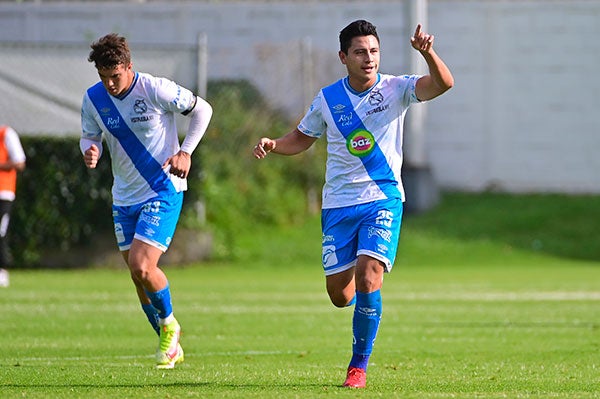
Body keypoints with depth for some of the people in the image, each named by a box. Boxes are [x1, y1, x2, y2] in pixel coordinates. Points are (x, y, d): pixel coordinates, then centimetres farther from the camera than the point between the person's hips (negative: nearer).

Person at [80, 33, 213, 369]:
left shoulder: (156, 90, -17)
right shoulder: (93, 99, -4)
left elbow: (202, 109, -4)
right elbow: (90, 136, 10)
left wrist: (186, 152, -11)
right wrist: (90, 151, -14)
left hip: (163, 191, -6)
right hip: (125, 197, 6)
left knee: (142, 266, -19)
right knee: (139, 278, 7)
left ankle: (169, 325, 8)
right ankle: (172, 347, 23)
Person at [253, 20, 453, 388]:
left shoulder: (395, 89, -5)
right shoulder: (328, 99, 2)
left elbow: (443, 83, -21)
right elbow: (302, 139, 16)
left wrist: (427, 52, -40)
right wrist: (273, 145, -5)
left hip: (383, 199, -3)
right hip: (338, 205, 3)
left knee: (368, 278, -20)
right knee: (340, 296, 3)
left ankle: (359, 366, -3)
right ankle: (367, 296, 43)